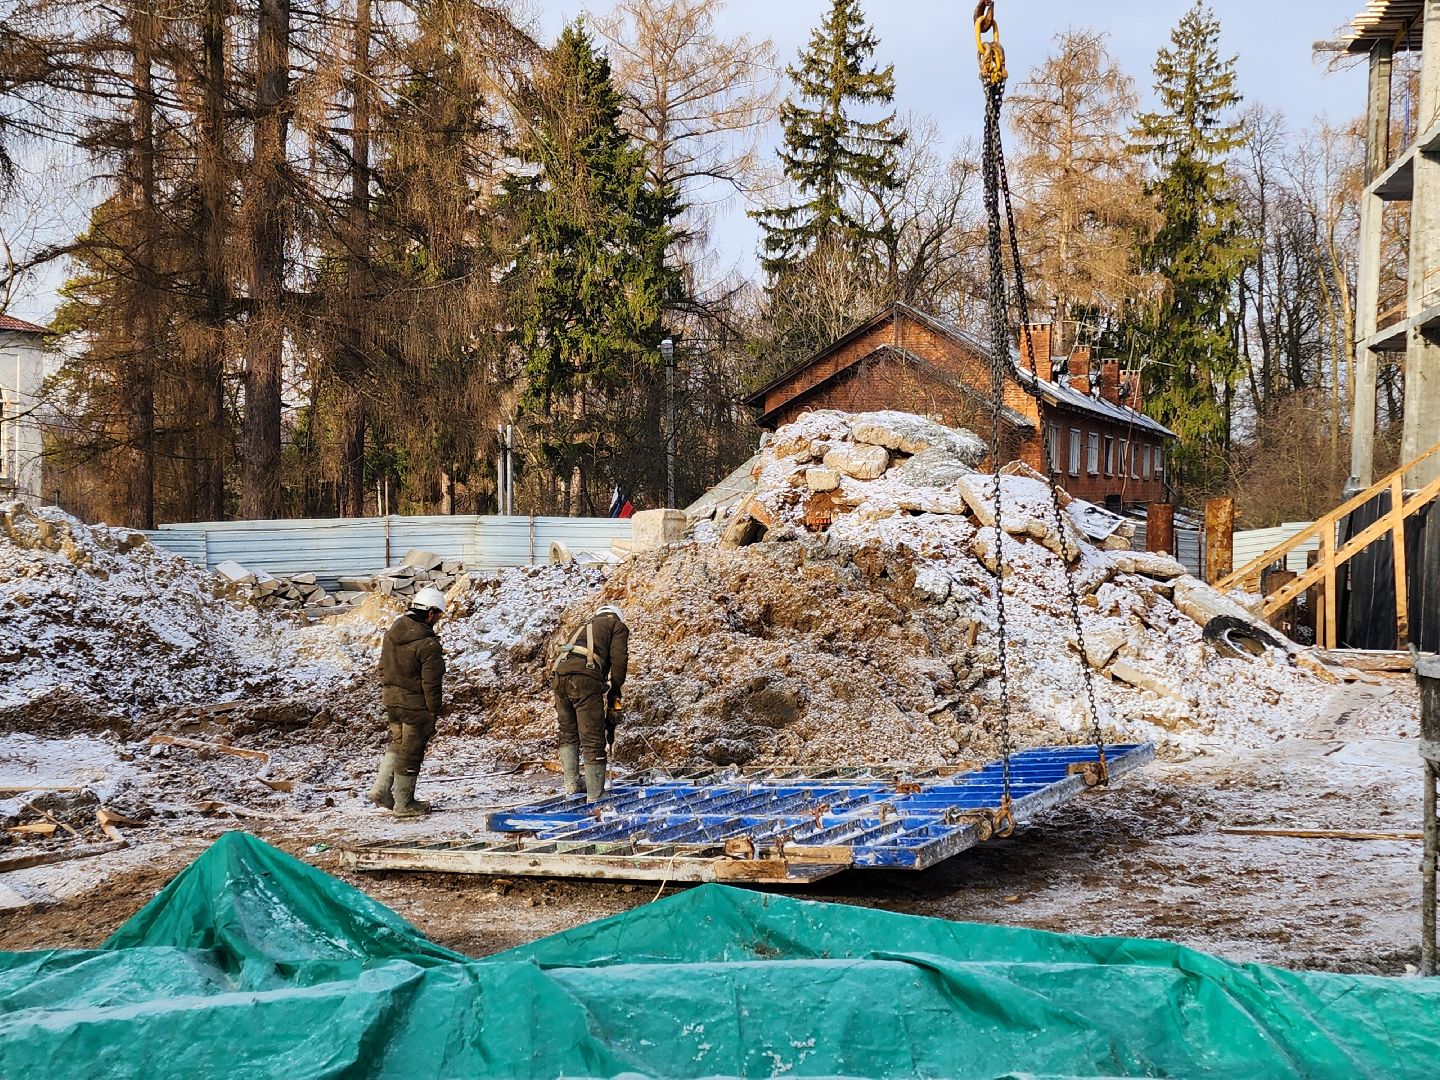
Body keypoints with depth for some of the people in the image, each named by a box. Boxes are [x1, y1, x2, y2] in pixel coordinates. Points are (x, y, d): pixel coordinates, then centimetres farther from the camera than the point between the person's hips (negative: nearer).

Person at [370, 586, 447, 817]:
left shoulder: (392, 632, 2)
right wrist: (436, 710, -6)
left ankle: (381, 789, 15)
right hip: (415, 704, -7)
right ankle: (404, 803, 16)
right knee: (411, 752, 5)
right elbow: (431, 683, -18)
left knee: (397, 743, 23)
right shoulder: (428, 645, -22)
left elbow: (383, 667, 13)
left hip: (391, 700, 7)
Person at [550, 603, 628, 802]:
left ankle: (571, 786, 17)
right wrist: (614, 693, 13)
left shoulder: (583, 627, 39)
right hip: (585, 675, -6)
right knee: (593, 740, -2)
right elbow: (619, 659, 3)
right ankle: (595, 796, -1)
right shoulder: (618, 626, 20)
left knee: (568, 734, 22)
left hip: (557, 673, 6)